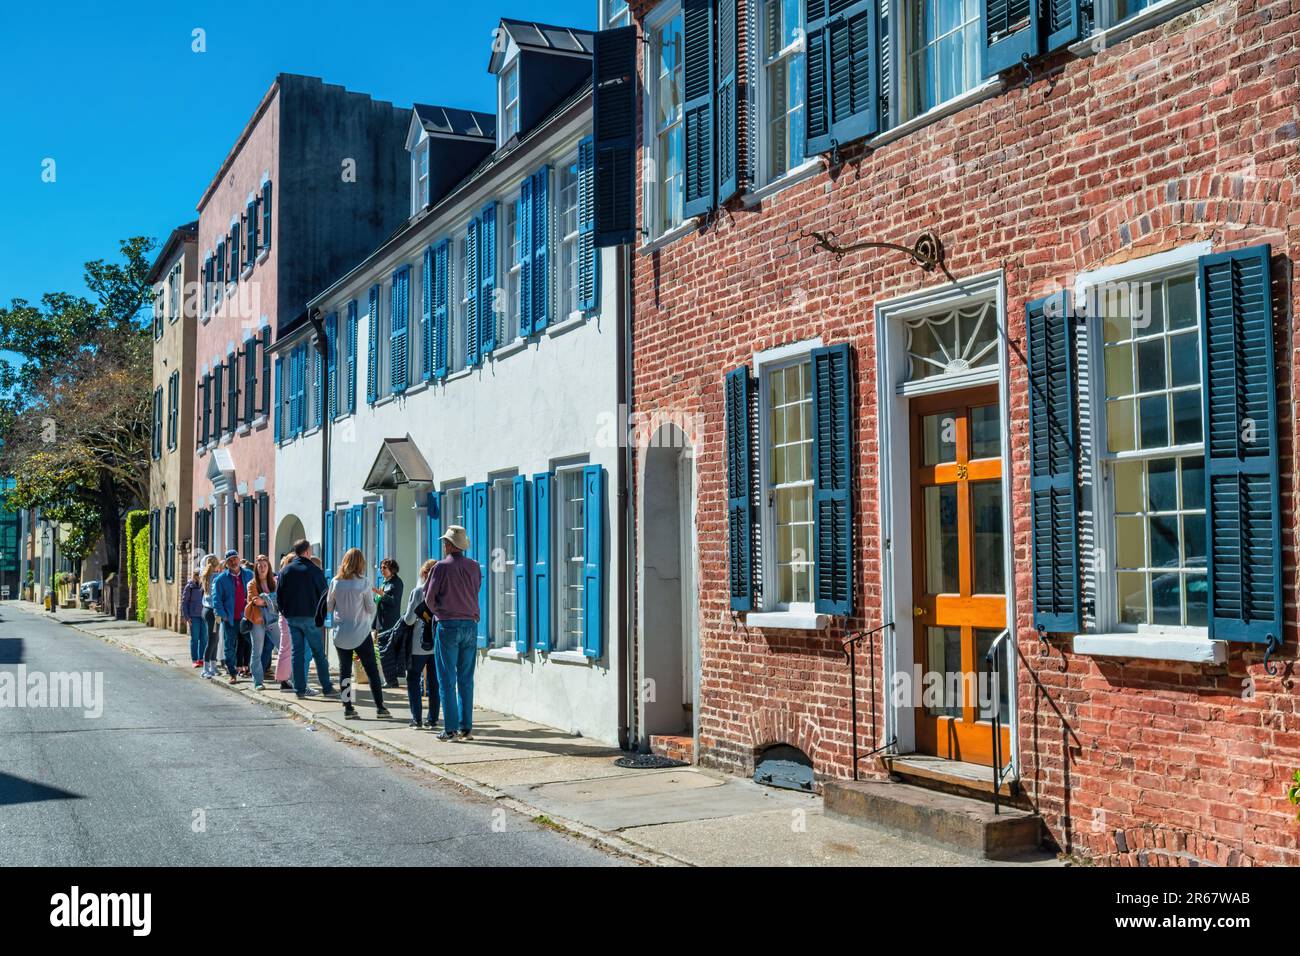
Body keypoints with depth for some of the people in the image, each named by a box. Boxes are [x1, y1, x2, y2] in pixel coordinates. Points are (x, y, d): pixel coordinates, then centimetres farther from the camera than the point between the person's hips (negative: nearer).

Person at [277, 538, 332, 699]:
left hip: (291, 617, 4)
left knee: (297, 652, 8)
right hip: (310, 616, -4)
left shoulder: (285, 571, 5)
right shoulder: (314, 570, -7)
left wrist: (284, 612, 16)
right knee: (318, 652, 2)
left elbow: (279, 594, 6)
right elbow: (324, 593, -4)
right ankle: (327, 688, 2)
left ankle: (300, 689, 7)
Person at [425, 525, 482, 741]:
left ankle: (450, 728, -1)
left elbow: (429, 598, -4)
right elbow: (474, 592, 11)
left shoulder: (441, 567, -8)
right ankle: (466, 727, 9)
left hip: (448, 626, -4)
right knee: (466, 679, 9)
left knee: (447, 680, 0)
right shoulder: (474, 567, 5)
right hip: (470, 624, 4)